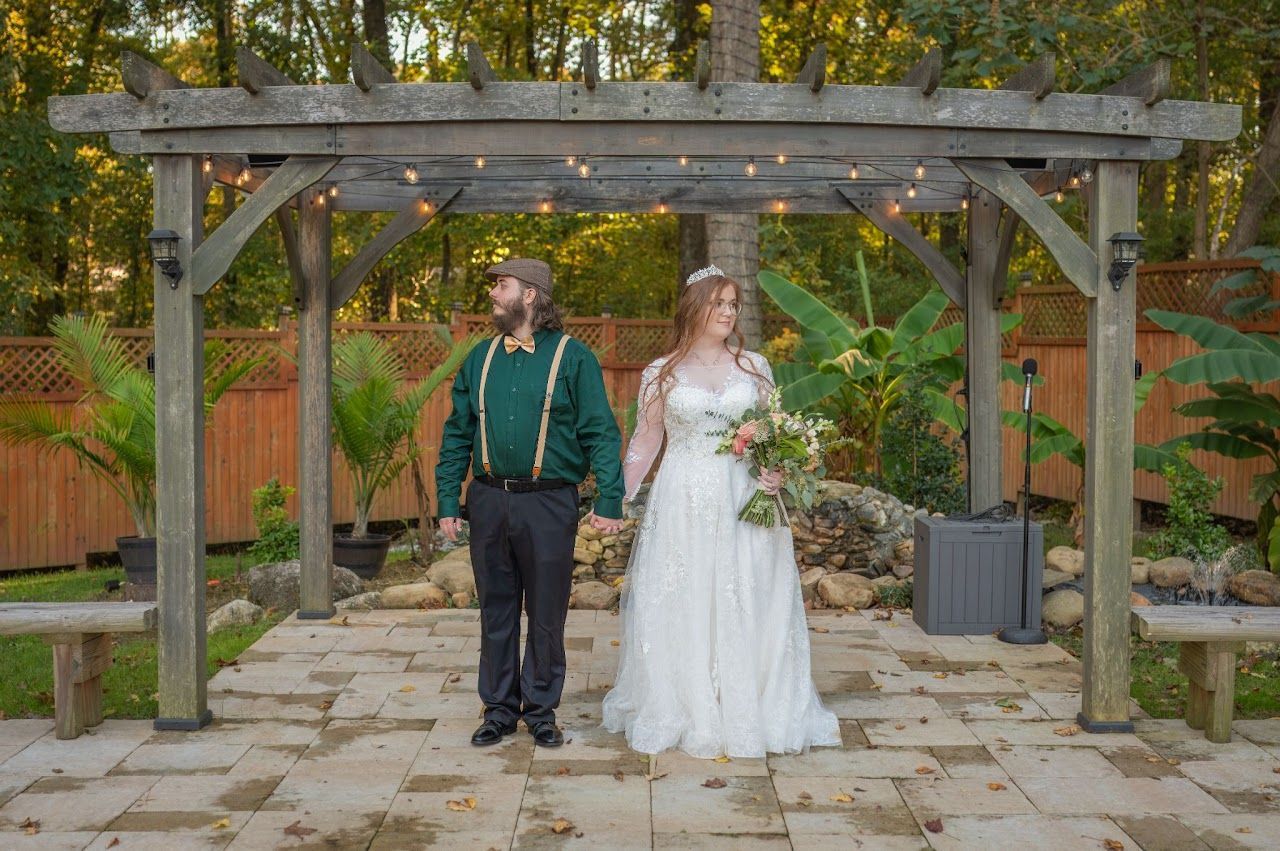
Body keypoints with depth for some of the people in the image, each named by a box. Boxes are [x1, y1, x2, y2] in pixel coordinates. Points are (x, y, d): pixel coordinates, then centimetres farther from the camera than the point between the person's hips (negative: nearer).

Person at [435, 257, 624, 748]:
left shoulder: (572, 357, -2)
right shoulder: (480, 358, 10)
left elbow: (601, 432, -4)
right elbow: (457, 434, 12)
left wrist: (609, 500, -11)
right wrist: (447, 502, 7)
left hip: (548, 503, -3)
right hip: (489, 501, 4)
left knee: (546, 614, 6)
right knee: (496, 610, 11)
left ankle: (542, 710, 20)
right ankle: (500, 708, 23)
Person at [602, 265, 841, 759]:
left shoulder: (753, 367, 7)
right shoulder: (661, 373, 3)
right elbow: (645, 441, 7)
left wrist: (776, 473, -9)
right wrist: (616, 498, 1)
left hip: (742, 501, 1)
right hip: (682, 503, -1)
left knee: (745, 604, 3)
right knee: (680, 608, 3)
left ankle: (746, 712, 16)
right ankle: (683, 714, 16)